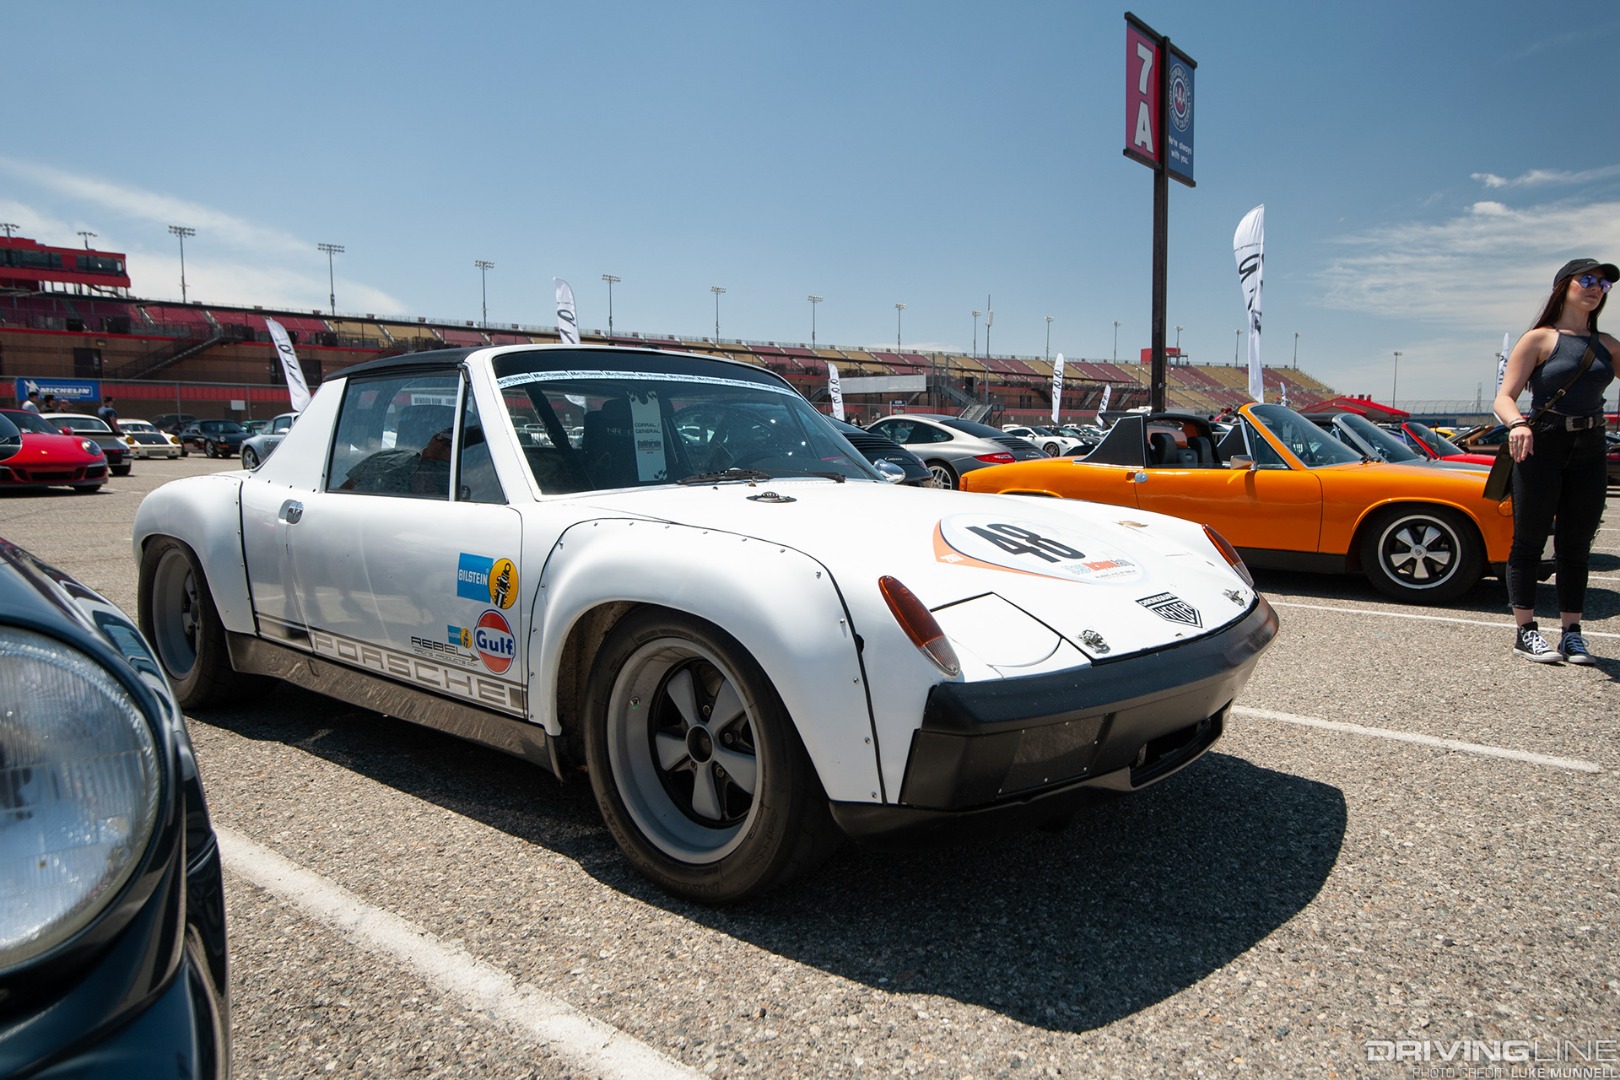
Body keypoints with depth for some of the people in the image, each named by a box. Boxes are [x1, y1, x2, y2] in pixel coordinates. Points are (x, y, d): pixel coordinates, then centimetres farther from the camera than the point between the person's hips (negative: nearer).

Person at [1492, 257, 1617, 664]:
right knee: (1530, 540, 0)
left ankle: (1572, 632, 15)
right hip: (1543, 447, -5)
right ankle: (1525, 631, 6)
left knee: (1576, 545, 8)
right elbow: (1503, 398, -12)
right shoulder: (1539, 339, -2)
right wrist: (1517, 424, -30)